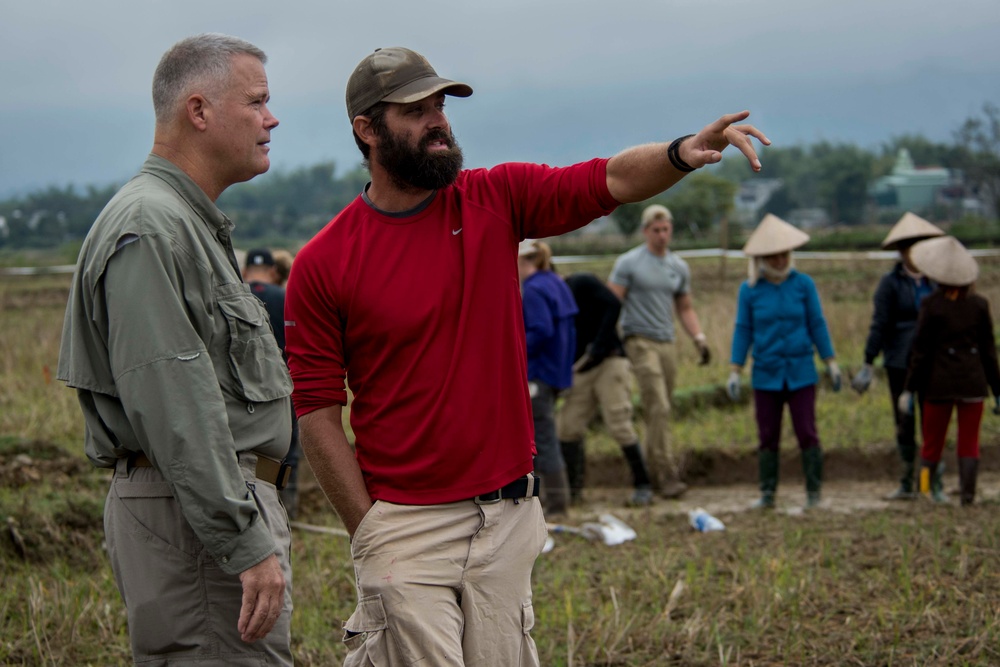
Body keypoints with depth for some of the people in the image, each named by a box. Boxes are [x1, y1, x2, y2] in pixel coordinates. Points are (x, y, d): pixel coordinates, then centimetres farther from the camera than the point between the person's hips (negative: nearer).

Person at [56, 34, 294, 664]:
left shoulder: (191, 224, 20)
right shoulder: (148, 228, -15)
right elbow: (172, 407, -22)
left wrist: (260, 519, 23)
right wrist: (248, 542, -24)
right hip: (191, 516, -11)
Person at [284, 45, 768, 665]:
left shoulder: (497, 199, 3)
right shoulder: (324, 265, -6)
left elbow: (612, 180, -7)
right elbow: (318, 413, -5)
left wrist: (684, 152, -28)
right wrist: (368, 532, -8)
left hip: (509, 515, 3)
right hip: (405, 526, -3)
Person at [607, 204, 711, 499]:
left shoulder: (679, 267, 14)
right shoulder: (628, 263, -3)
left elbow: (685, 309, 20)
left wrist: (699, 338, 6)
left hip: (667, 342, 6)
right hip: (640, 342, -6)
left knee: (661, 411, 8)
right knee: (658, 408, -15)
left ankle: (654, 472, 18)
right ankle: (666, 474, -18)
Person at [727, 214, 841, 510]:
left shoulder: (804, 284, -1)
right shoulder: (750, 290, -1)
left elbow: (817, 325, 4)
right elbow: (743, 330, 3)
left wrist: (831, 363, 3)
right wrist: (735, 372, -1)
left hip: (801, 372, -1)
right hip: (766, 374, 1)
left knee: (806, 433, -3)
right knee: (768, 437, 4)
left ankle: (814, 493, 4)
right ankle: (767, 494, 11)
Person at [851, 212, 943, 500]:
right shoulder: (890, 284, -2)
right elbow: (879, 325, -6)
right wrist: (868, 365, -10)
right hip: (901, 363, -2)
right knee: (905, 422, 2)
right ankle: (907, 484, 9)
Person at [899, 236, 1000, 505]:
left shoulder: (931, 305, -8)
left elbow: (921, 351, -7)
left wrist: (909, 389, -2)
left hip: (940, 381, -2)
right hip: (973, 381, 2)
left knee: (933, 440, 11)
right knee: (969, 441, 6)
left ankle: (931, 487, 18)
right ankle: (968, 493, -1)